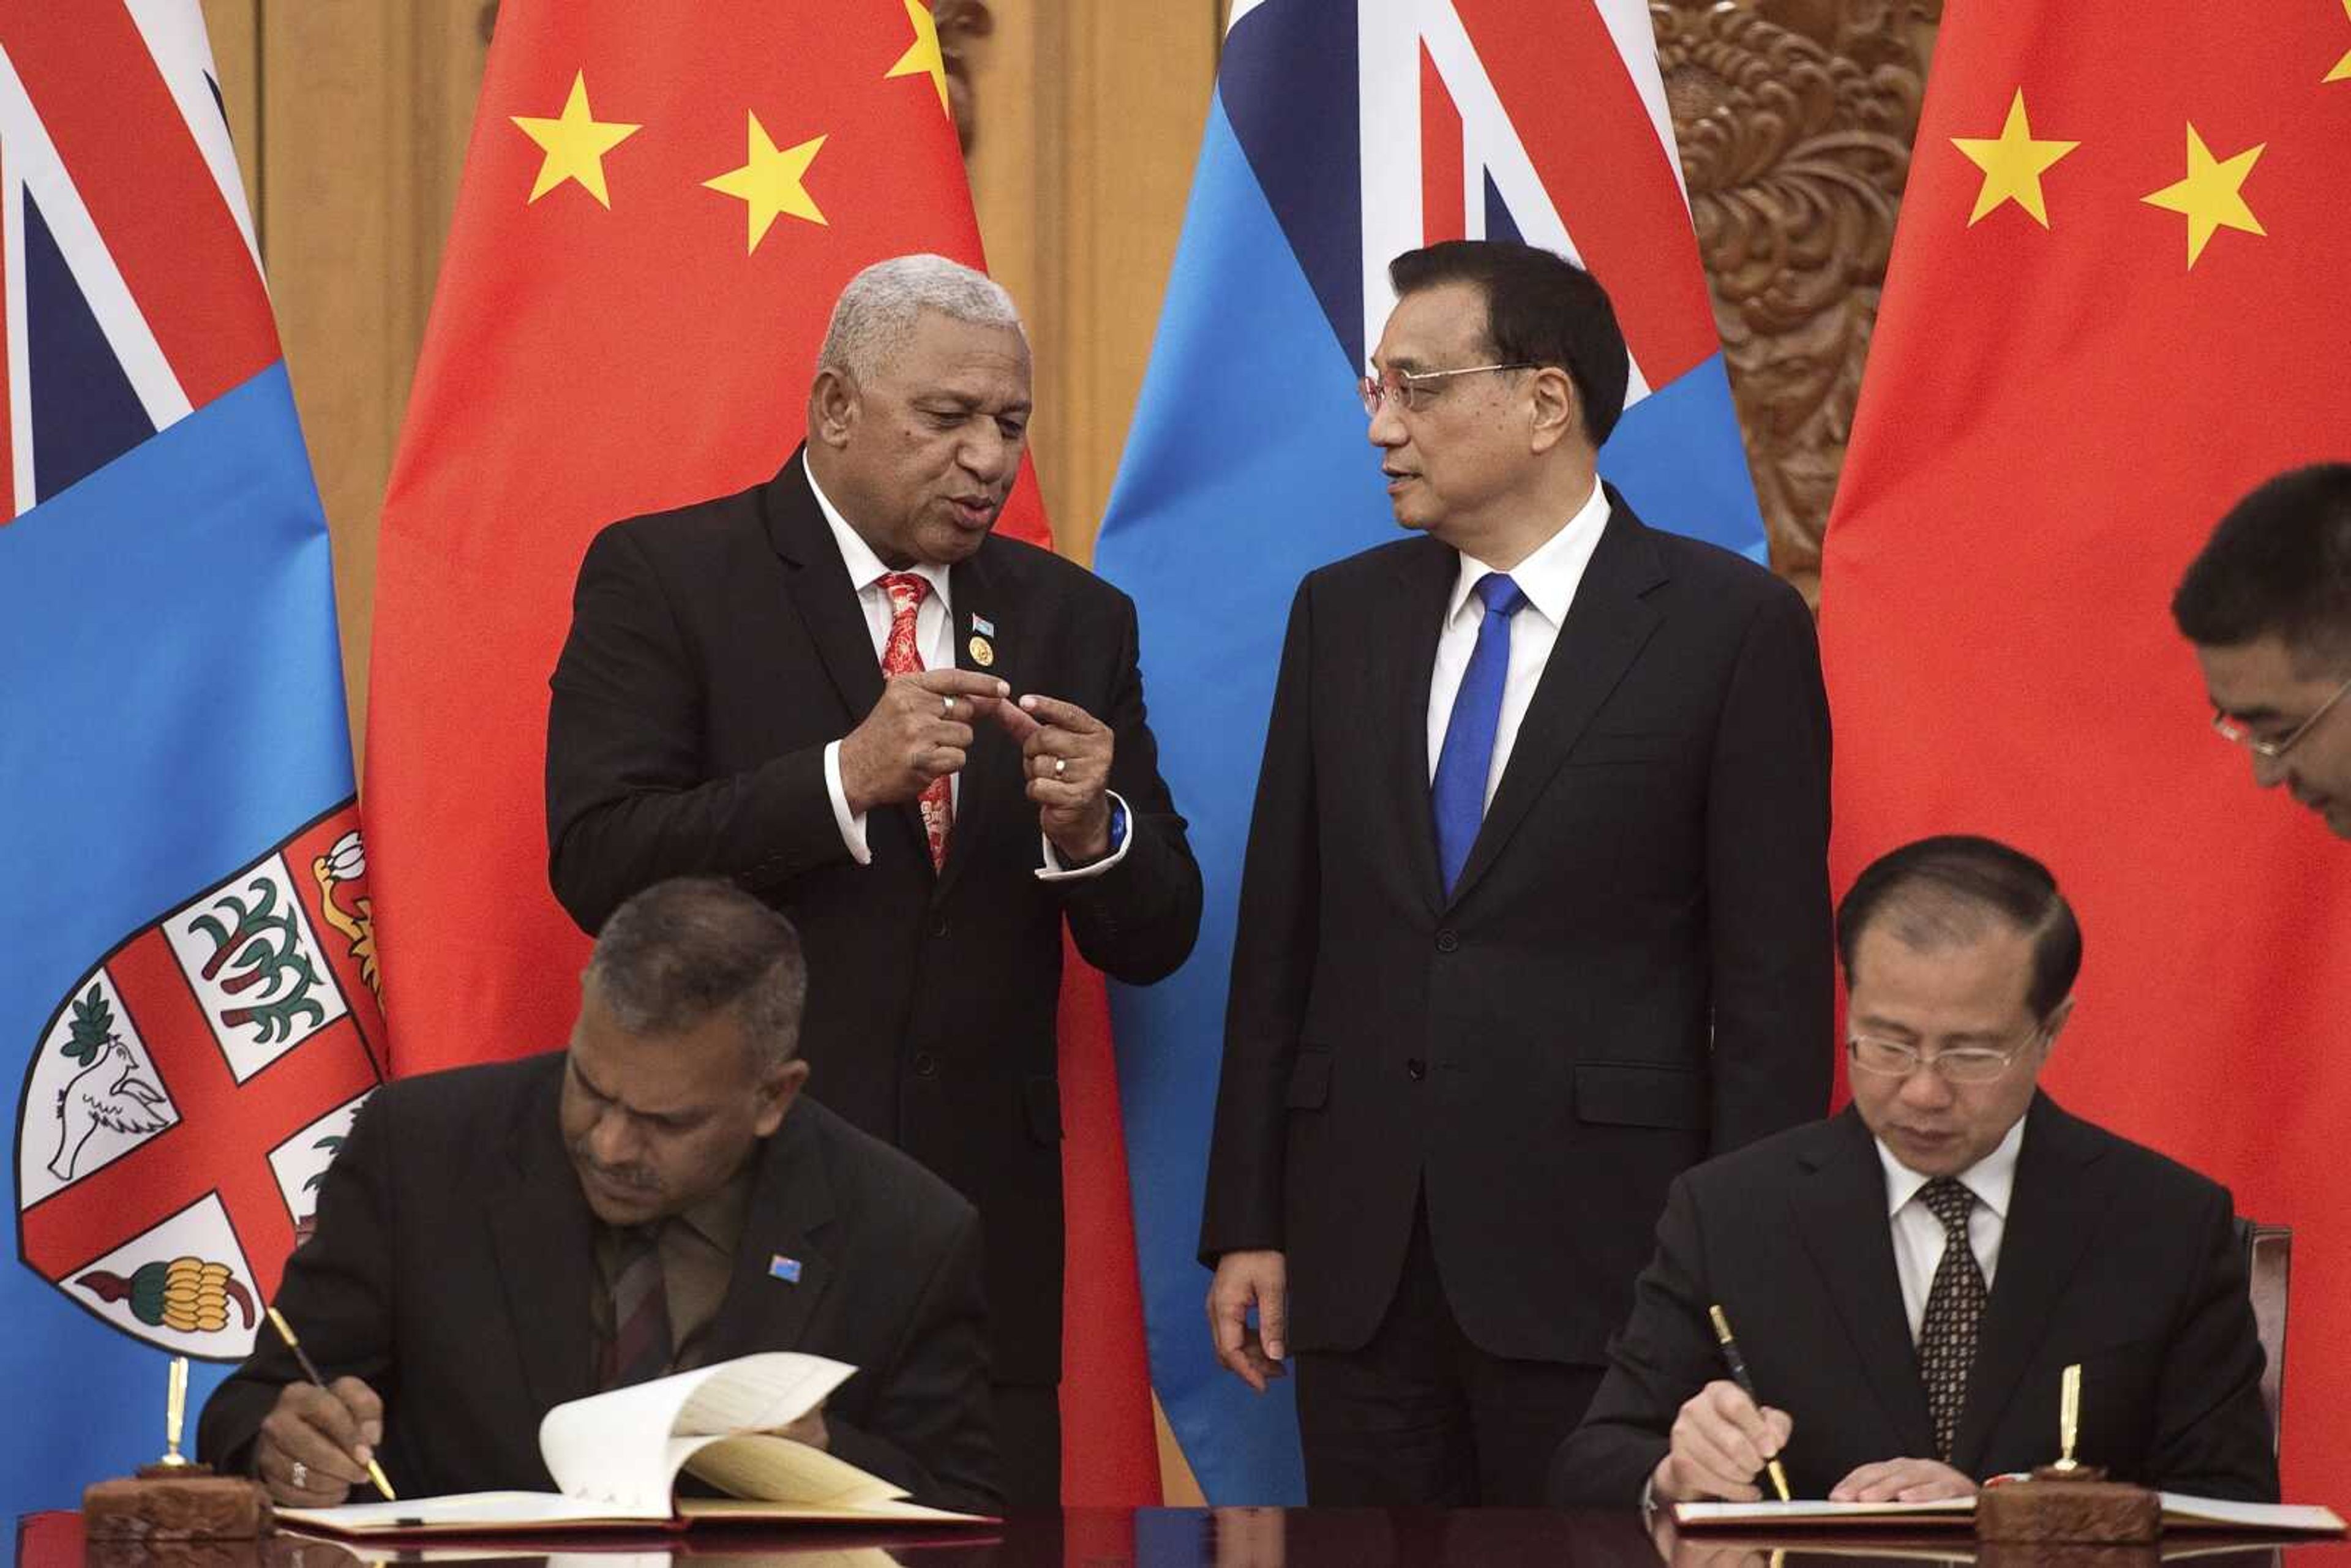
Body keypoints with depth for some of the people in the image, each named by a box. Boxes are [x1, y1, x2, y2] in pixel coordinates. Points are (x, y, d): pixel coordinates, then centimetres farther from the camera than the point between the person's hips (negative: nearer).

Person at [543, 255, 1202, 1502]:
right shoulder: (665, 579, -1)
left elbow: (1153, 942, 10)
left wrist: (1090, 829, -13)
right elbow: (597, 862, -12)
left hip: (981, 1208, 4)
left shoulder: (1070, 618, 12)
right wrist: (845, 779, -22)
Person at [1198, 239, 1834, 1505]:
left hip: (1595, 1256, -4)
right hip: (1357, 1253, 4)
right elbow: (1281, 939, 13)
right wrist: (1246, 1223, 8)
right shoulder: (1342, 614, 12)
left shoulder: (1732, 626, -3)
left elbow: (1772, 980, -5)